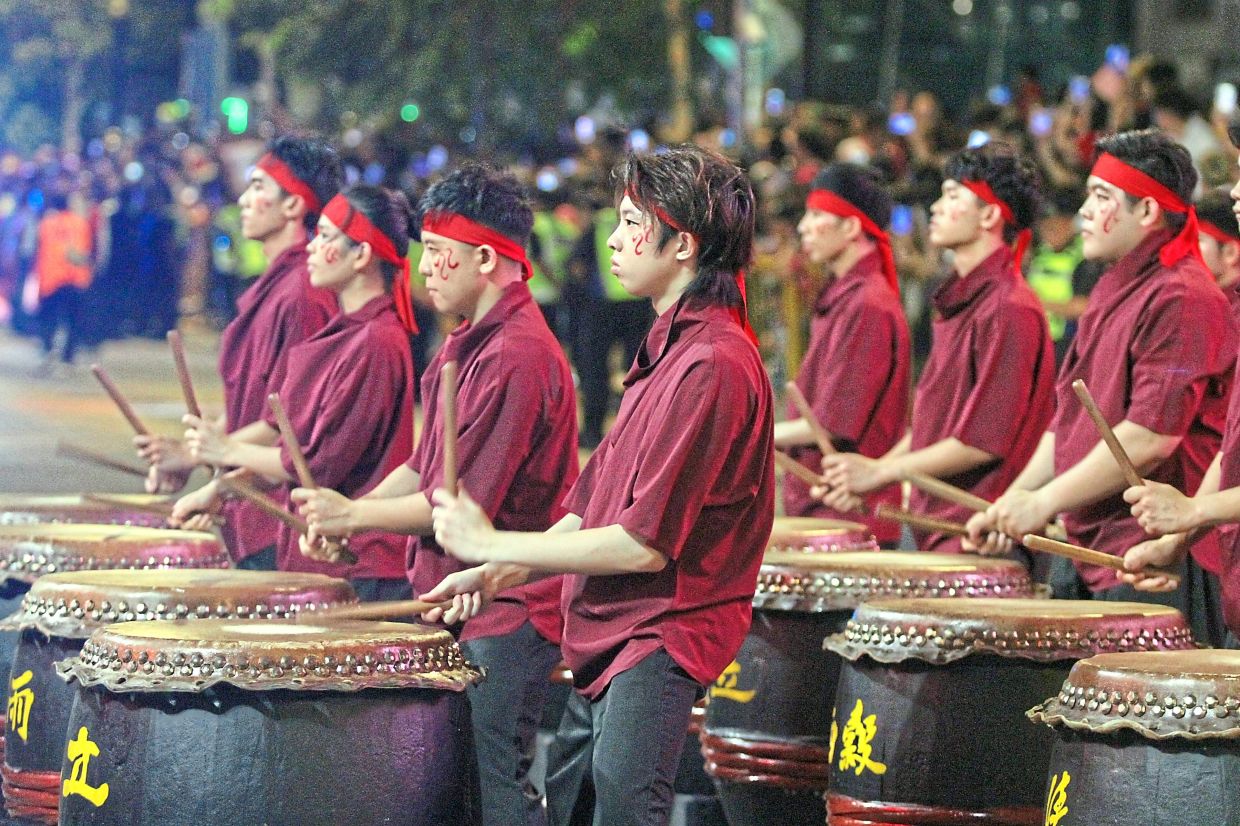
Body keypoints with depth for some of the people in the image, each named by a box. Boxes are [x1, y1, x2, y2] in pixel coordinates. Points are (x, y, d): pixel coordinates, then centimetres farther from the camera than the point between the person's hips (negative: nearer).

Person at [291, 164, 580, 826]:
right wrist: (349, 511, 5)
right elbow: (429, 464, 20)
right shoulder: (470, 341, 14)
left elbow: (465, 504, -21)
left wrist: (353, 516, -11)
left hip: (505, 611, -10)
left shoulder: (516, 357, -20)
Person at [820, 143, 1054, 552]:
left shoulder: (1010, 309, -14)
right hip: (938, 526, 9)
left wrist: (878, 472, -12)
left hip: (978, 536, -9)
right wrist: (858, 479, 10)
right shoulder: (958, 303, 17)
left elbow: (986, 439, -18)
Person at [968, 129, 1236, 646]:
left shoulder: (1183, 300, -12)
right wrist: (1012, 500, 14)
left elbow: (1151, 437, -20)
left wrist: (1043, 502, -16)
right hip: (1088, 554, 9)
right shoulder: (1110, 297, 20)